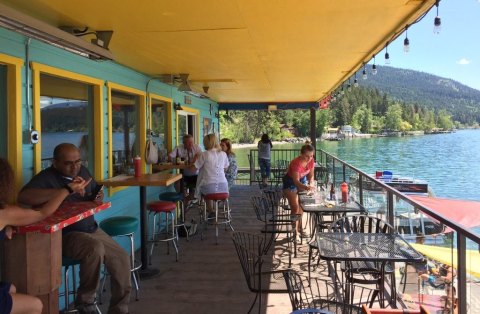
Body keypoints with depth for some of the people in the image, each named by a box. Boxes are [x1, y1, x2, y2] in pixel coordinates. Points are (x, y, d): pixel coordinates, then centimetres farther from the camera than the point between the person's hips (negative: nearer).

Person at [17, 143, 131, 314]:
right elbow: (23, 196, -34)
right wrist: (66, 190, -36)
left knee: (121, 258, -5)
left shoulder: (83, 171, 8)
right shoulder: (46, 177, -14)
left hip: (92, 229, 7)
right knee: (95, 249, -34)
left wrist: (99, 196, -1)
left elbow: (95, 190, 26)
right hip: (66, 235, -7)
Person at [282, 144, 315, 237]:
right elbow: (296, 181, -38)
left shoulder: (311, 161, -17)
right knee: (295, 208, -11)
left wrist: (311, 184, -25)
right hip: (290, 182, -6)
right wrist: (306, 187, -55)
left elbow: (310, 175, -4)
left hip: (302, 180, 6)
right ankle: (295, 231, 0)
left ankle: (299, 229, 22)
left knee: (301, 205, 8)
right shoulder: (296, 163, -36)